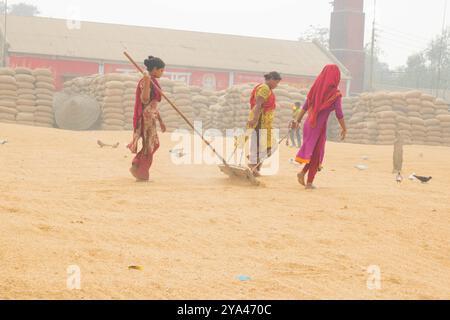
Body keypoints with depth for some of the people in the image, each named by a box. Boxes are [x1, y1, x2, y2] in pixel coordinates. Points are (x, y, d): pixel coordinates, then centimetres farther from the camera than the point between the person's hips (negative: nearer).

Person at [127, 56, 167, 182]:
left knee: (154, 144, 14)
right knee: (149, 145, -3)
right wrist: (147, 83, -34)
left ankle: (136, 167, 20)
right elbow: (144, 100, -24)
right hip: (146, 117, -10)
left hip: (151, 117, 10)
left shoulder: (153, 81, 15)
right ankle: (141, 174, 5)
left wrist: (160, 121, 20)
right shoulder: (145, 81, -14)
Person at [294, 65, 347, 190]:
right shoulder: (335, 94, -12)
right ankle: (309, 183, 5)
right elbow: (339, 114, -12)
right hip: (320, 126, -5)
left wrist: (298, 120, 14)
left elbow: (305, 106, 7)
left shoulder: (316, 88, 4)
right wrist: (344, 129, 0)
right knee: (316, 155, 8)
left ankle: (302, 173, 3)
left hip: (309, 124, 5)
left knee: (312, 151, 22)